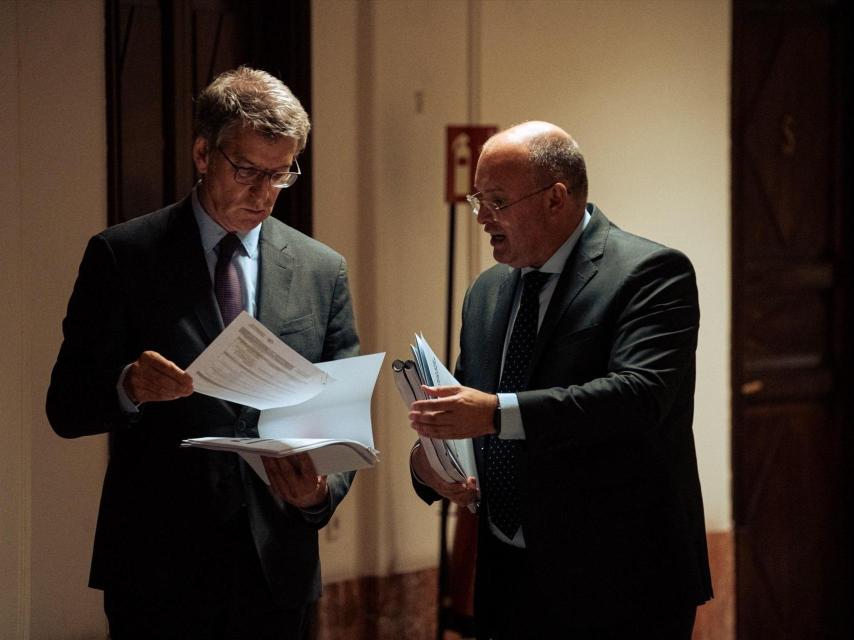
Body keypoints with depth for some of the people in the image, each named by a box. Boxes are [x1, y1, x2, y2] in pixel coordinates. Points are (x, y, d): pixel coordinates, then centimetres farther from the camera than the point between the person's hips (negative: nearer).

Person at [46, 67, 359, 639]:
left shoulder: (323, 271, 7)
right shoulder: (121, 255, -1)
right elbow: (67, 409, -3)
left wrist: (323, 490, -12)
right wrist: (129, 387, -25)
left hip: (277, 569, 3)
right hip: (159, 568, -2)